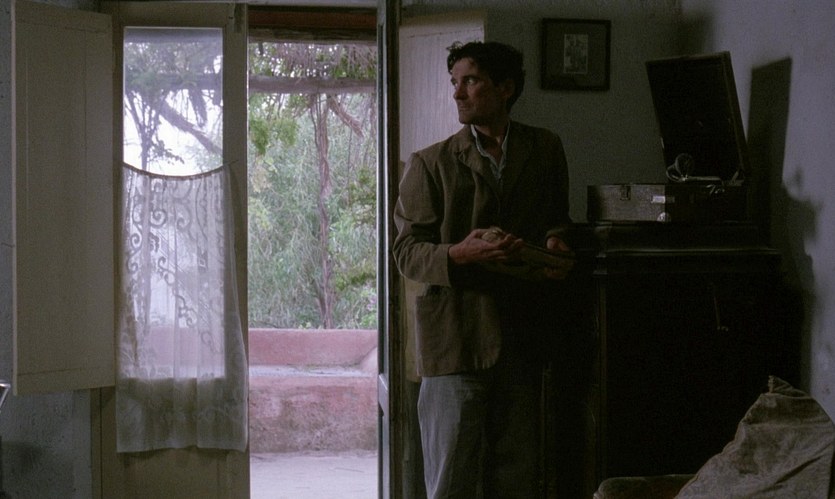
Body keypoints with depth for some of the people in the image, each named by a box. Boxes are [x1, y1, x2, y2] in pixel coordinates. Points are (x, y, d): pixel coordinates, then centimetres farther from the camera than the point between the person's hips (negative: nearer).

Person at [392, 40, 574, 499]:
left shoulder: (545, 150, 11)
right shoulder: (429, 164, 2)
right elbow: (406, 252, -1)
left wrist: (556, 244, 1)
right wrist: (460, 254, -20)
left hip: (523, 336, 3)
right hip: (454, 335, -3)